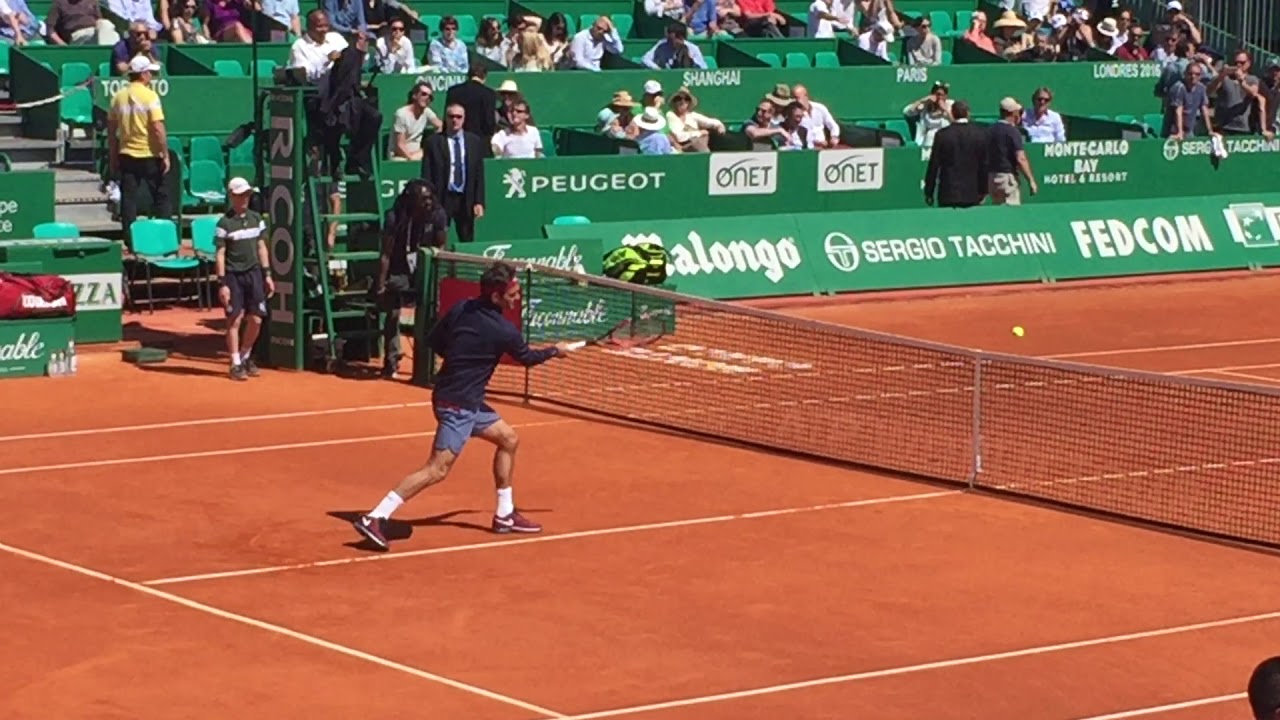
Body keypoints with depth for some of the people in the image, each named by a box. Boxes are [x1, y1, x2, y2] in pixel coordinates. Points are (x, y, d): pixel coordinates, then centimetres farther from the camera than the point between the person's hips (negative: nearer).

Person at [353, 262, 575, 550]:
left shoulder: (461, 309, 1)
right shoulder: (504, 331, -17)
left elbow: (434, 342, 8)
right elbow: (528, 358, 3)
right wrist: (555, 350, 21)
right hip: (457, 404, -9)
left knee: (508, 439, 20)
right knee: (438, 468, -13)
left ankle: (505, 514, 28)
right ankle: (374, 519, -20)